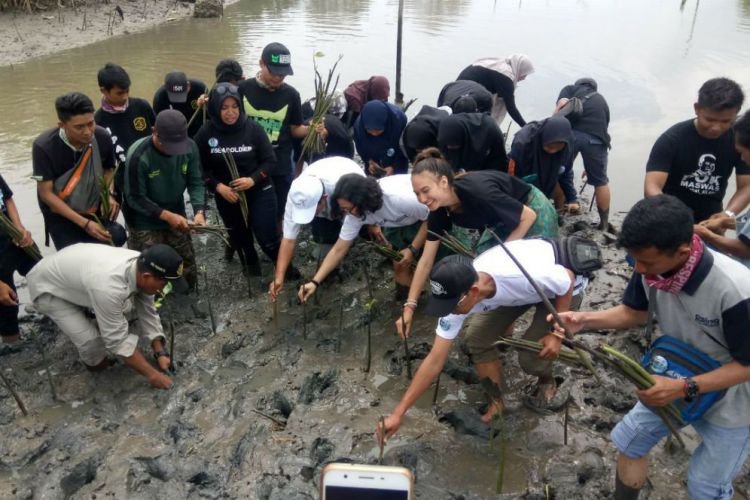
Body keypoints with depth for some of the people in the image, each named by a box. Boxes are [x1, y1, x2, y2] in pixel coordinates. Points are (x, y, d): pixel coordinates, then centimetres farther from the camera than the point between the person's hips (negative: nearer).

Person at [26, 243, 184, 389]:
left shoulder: (142, 266, -19)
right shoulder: (109, 286, -42)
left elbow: (147, 312, -5)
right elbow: (118, 340, -32)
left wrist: (160, 353, -9)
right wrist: (151, 374, -26)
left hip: (74, 272, 7)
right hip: (48, 288, -6)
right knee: (91, 342, -19)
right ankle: (95, 362, 14)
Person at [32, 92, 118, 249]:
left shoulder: (102, 137, -17)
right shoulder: (44, 147, -24)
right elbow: (46, 193, -18)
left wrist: (109, 195, -16)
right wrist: (85, 223, -23)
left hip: (96, 212, 3)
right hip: (61, 218, -3)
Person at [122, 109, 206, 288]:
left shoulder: (190, 147, -15)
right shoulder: (138, 156, -25)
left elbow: (196, 182, -7)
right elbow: (135, 198, -18)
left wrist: (199, 211, -24)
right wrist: (168, 216, -26)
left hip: (176, 217, 4)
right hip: (145, 223, -4)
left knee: (188, 273, 15)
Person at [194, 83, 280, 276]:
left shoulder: (253, 129, -12)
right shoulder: (206, 133, -10)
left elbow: (270, 160, -6)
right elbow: (201, 168, -3)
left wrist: (253, 179, -20)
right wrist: (218, 187, -16)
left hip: (260, 192, -2)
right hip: (227, 196, 2)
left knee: (268, 238, -4)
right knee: (240, 238, 17)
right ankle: (251, 271, 39)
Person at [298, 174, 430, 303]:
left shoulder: (400, 199, -43)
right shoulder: (355, 213, -24)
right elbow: (339, 250, -17)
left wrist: (413, 249, -25)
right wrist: (315, 282, -24)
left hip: (428, 217, -4)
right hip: (399, 222, 5)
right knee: (399, 265, -4)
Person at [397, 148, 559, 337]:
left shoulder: (477, 192, -39)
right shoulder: (439, 210, -17)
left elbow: (528, 216, -25)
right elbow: (426, 261, -12)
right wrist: (409, 307, -14)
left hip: (534, 210, -6)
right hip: (506, 220, 7)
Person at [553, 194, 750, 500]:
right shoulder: (651, 265, -23)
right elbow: (634, 312, -3)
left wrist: (684, 389, -33)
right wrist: (584, 320, -19)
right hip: (676, 380, 5)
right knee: (629, 440, 15)